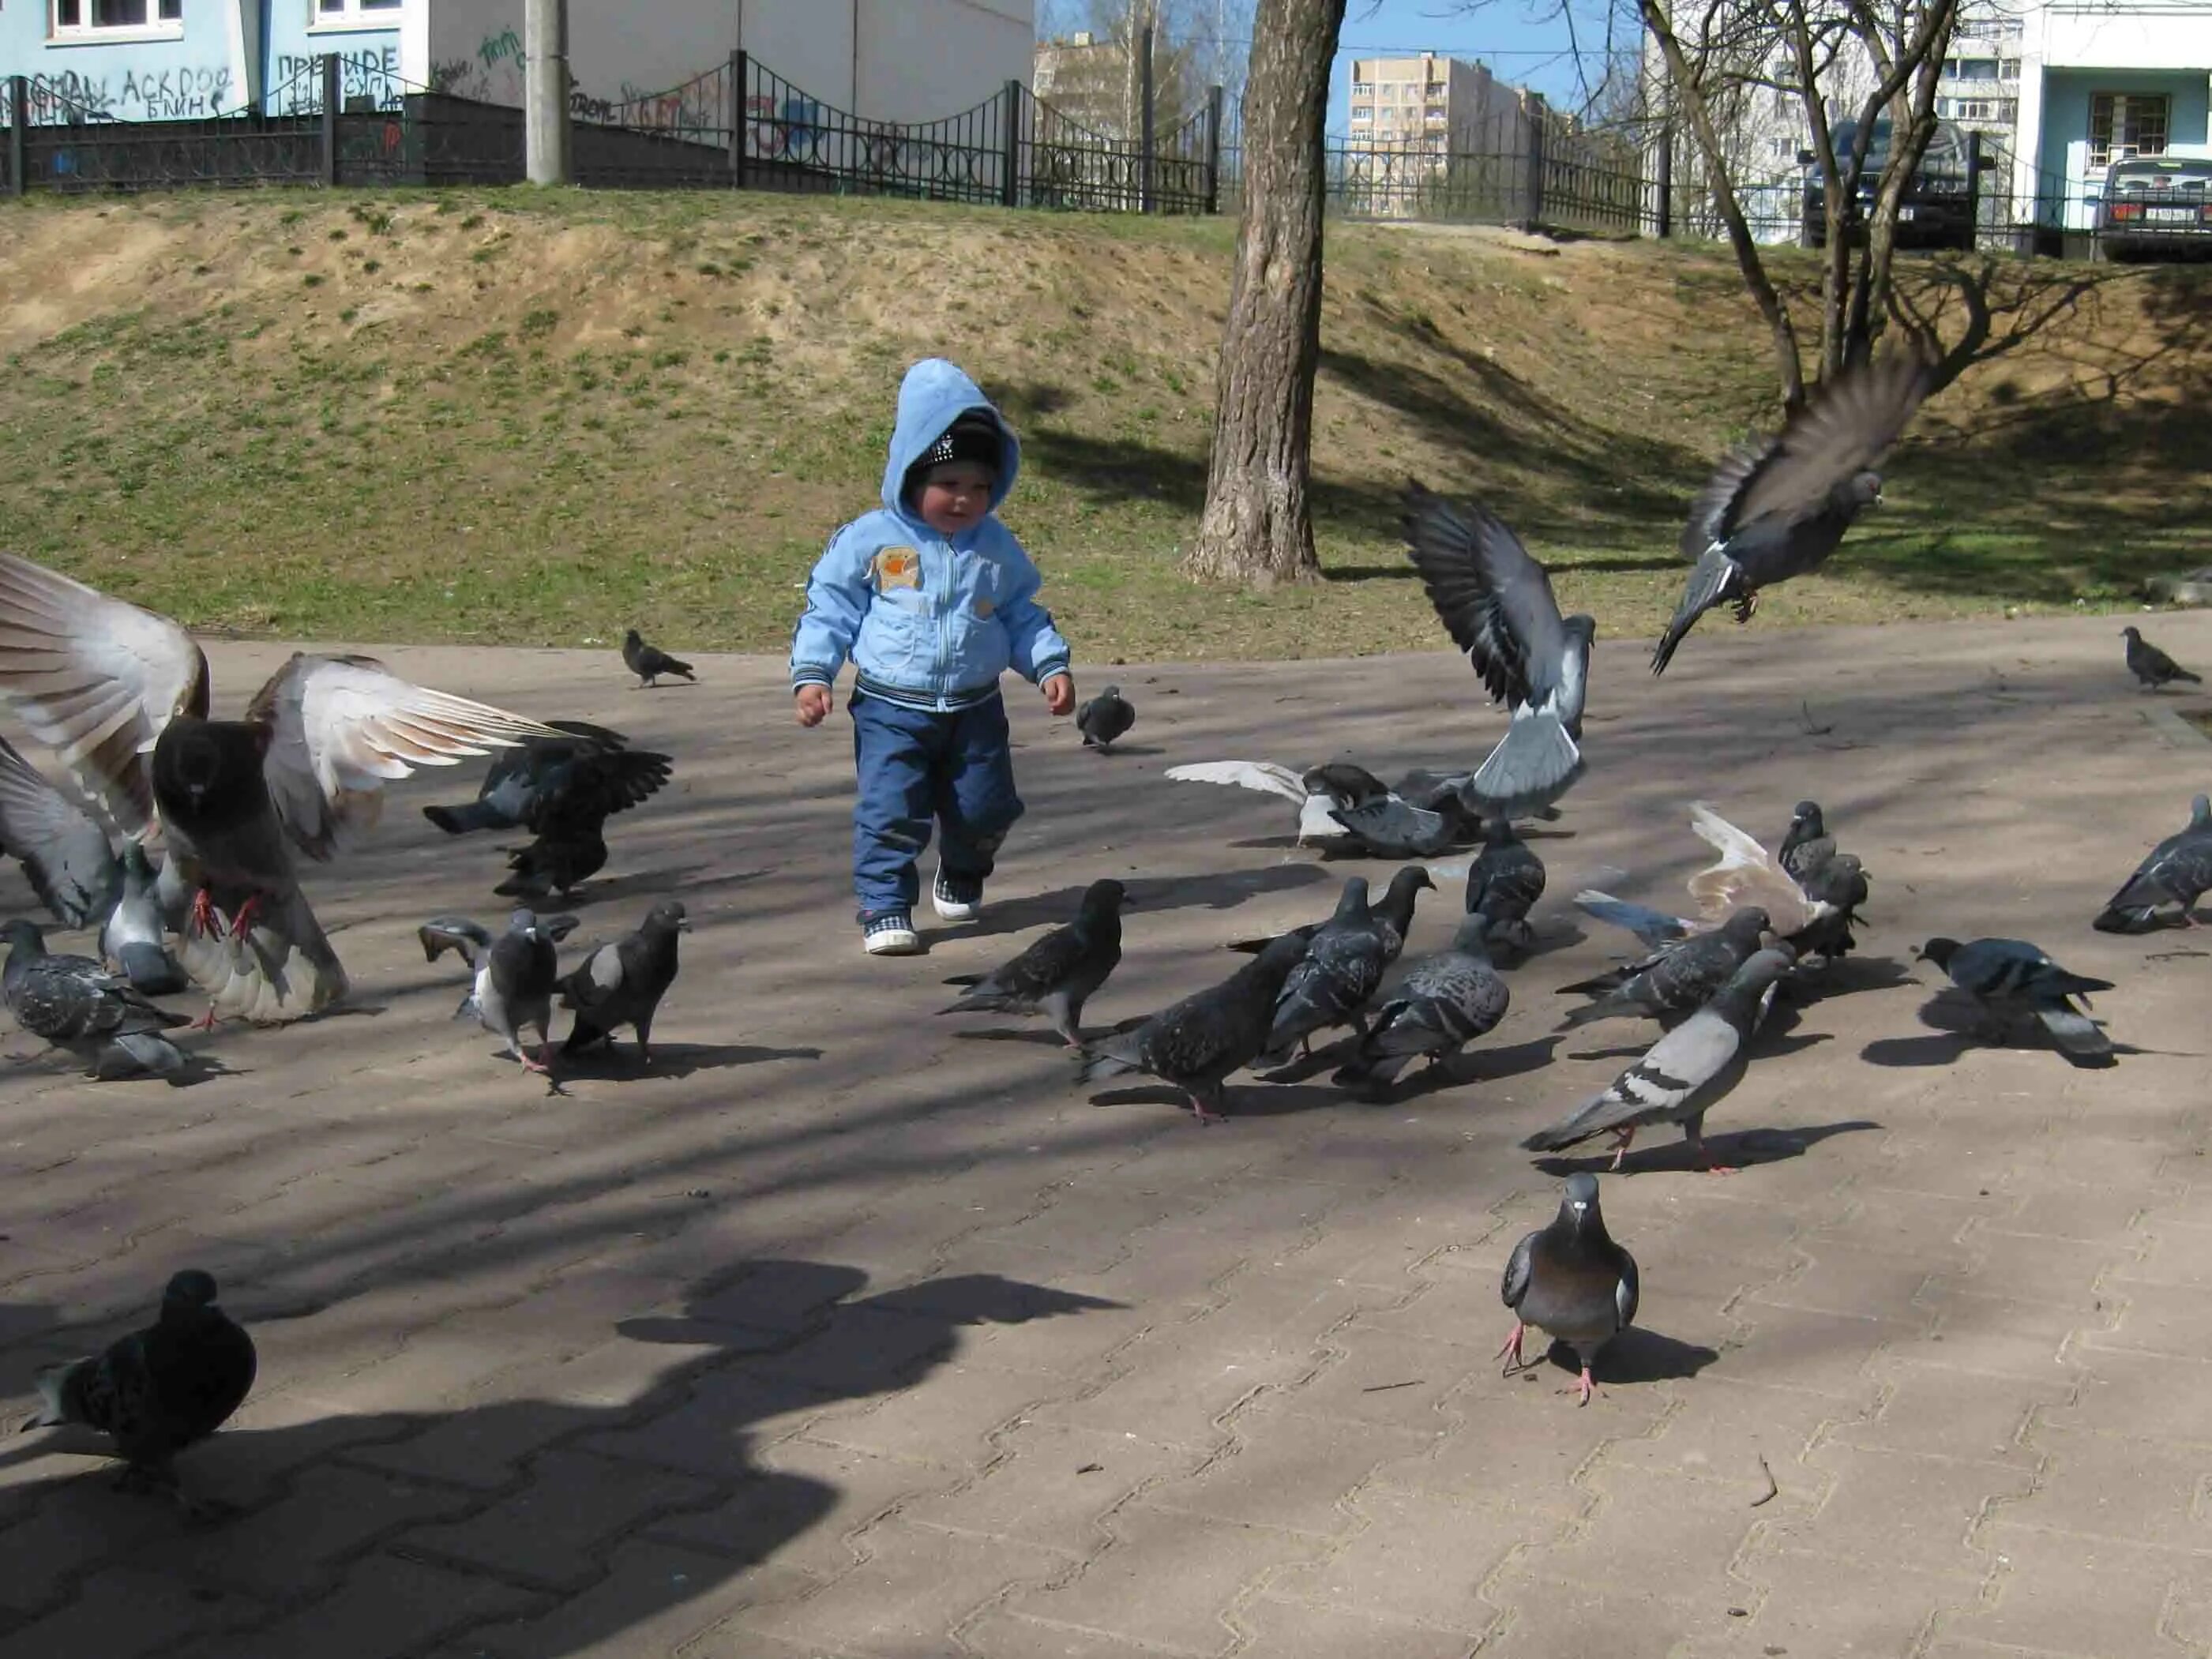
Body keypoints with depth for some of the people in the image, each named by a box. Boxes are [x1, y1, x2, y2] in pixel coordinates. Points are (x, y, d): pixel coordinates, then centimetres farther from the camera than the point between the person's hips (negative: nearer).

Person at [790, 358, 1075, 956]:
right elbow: (828, 610, -4)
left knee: (986, 808, 9)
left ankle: (962, 874, 39)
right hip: (891, 709, -3)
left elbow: (1022, 614, 13)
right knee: (891, 811, -12)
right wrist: (811, 675, -14)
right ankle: (884, 907, -1)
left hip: (975, 709, 3)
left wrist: (1051, 665, 0)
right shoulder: (870, 541, -6)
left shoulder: (997, 547, 3)